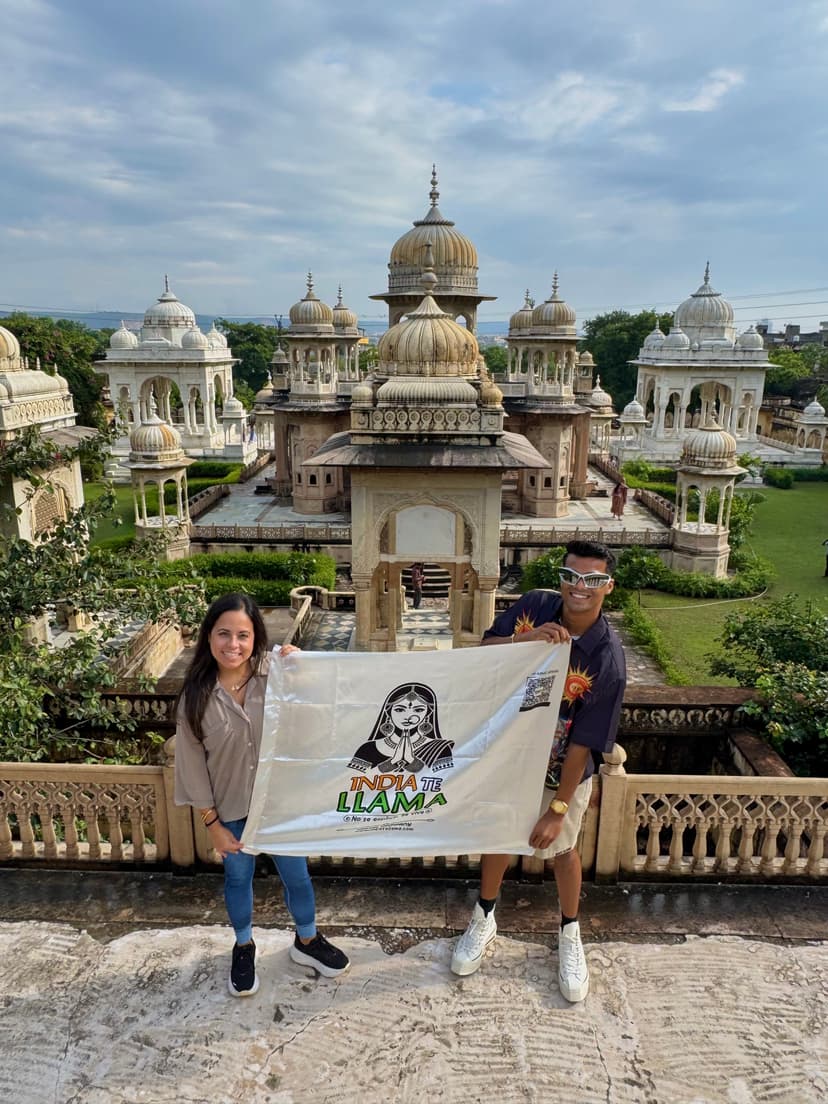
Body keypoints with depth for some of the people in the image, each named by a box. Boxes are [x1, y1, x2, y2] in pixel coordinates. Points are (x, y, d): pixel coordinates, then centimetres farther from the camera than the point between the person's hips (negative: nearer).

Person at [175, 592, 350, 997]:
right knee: (238, 878, 23)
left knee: (296, 875, 19)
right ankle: (244, 947, 50)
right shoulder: (196, 695, -16)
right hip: (231, 809, 0)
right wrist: (212, 823, -4)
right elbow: (192, 765, -8)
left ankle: (306, 941, 47)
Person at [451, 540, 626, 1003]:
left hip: (560, 773, -3)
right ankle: (484, 919, 48)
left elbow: (582, 744, -23)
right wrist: (523, 639, -31)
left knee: (562, 847, 18)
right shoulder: (535, 607, -18)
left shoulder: (608, 659, -27)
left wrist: (557, 810, -18)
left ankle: (570, 935, 46)